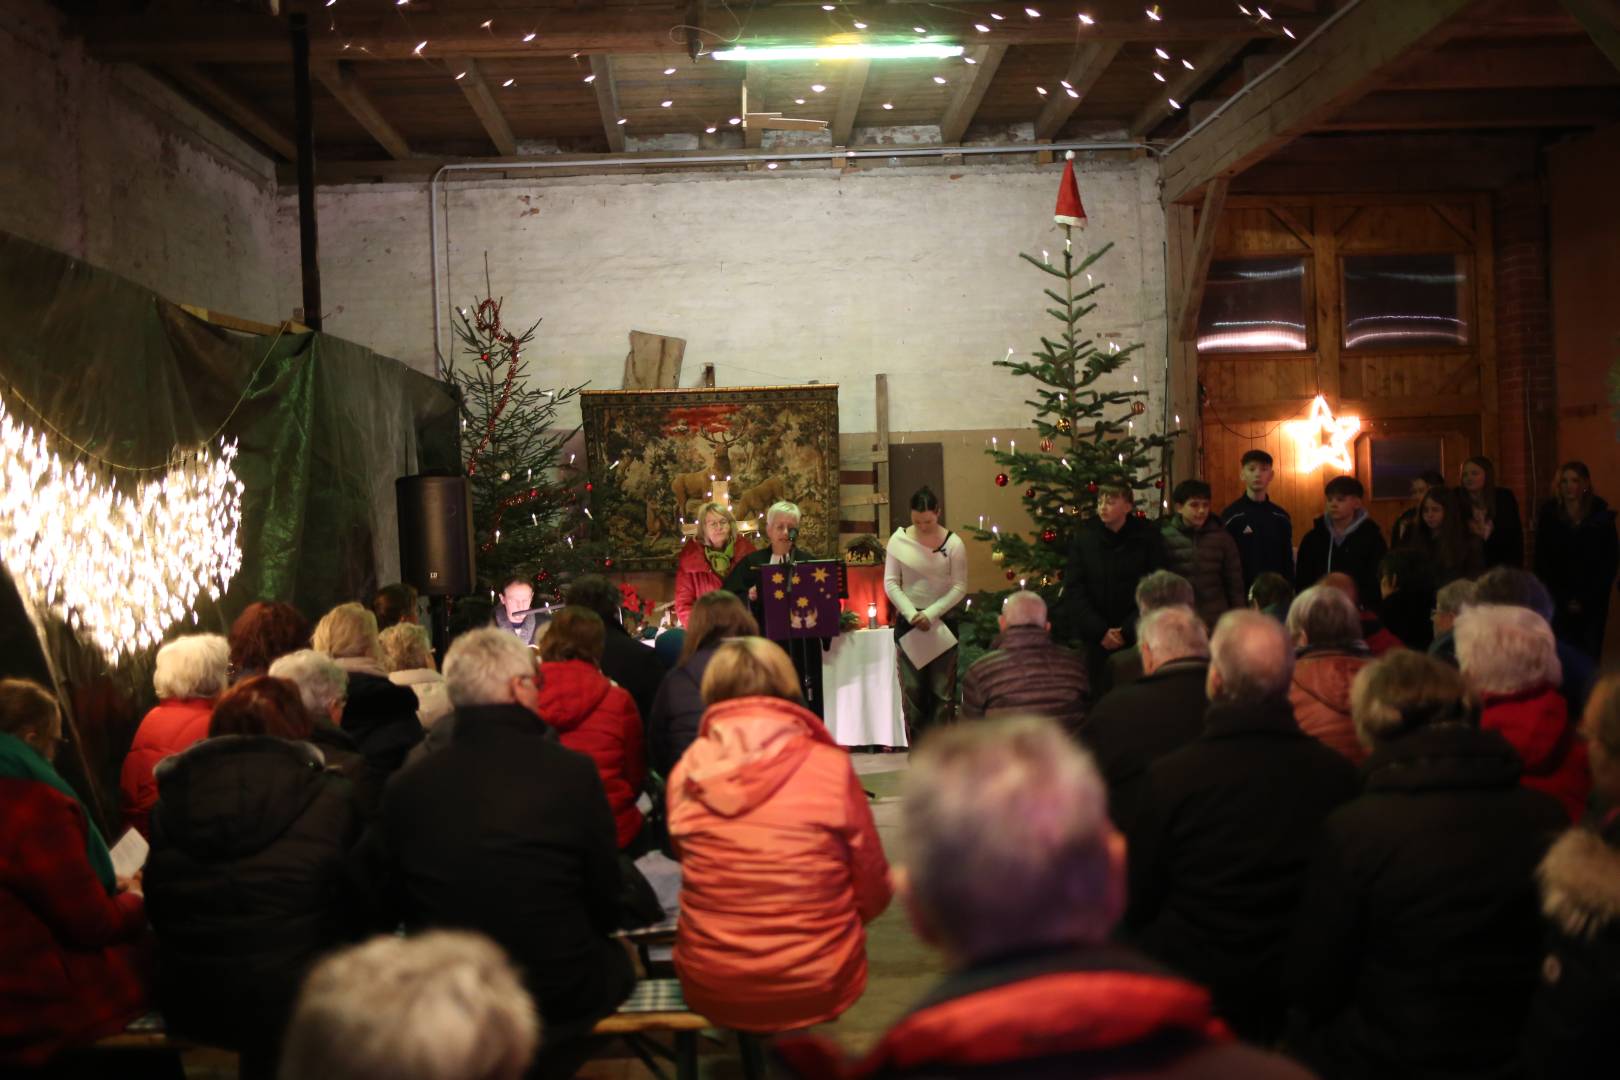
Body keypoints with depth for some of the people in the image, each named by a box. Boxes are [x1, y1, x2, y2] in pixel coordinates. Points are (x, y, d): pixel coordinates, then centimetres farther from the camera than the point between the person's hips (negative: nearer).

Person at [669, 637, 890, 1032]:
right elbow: (874, 893, -3)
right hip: (818, 988, -2)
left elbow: (694, 877, 9)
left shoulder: (686, 774, -7)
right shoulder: (830, 767, -12)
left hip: (711, 993, 2)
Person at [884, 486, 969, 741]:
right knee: (911, 689, 2)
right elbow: (890, 583, -2)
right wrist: (911, 614, -13)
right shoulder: (899, 540, -2)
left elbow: (959, 587, -6)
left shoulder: (953, 544, -6)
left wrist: (930, 614, -15)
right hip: (908, 621, 1)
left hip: (942, 621, -1)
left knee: (942, 691, 0)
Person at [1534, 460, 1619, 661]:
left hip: (1593, 601, 0)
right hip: (1558, 600, 0)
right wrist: (1564, 599, -3)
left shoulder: (1601, 515, 1)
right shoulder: (1548, 514, 2)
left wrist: (1585, 599, -5)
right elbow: (1542, 561, 4)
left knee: (1589, 654, -2)